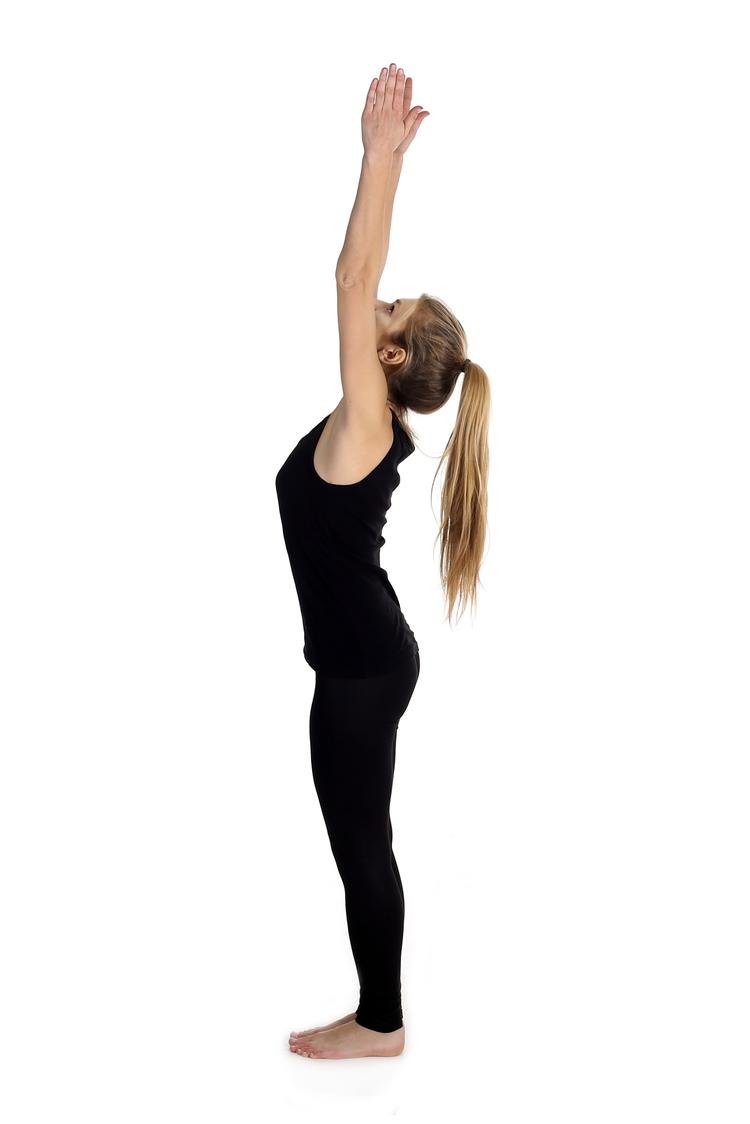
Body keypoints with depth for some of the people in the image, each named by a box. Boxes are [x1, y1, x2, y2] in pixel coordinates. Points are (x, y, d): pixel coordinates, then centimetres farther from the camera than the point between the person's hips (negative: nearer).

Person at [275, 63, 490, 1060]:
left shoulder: (367, 423, -18)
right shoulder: (376, 425, 4)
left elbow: (352, 279, -23)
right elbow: (361, 282, 9)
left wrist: (383, 156, -21)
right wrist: (385, 157, 12)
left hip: (361, 665, -9)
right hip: (369, 655, 9)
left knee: (361, 842, 4)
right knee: (362, 841, 16)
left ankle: (380, 1024, 20)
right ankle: (378, 1012, 29)